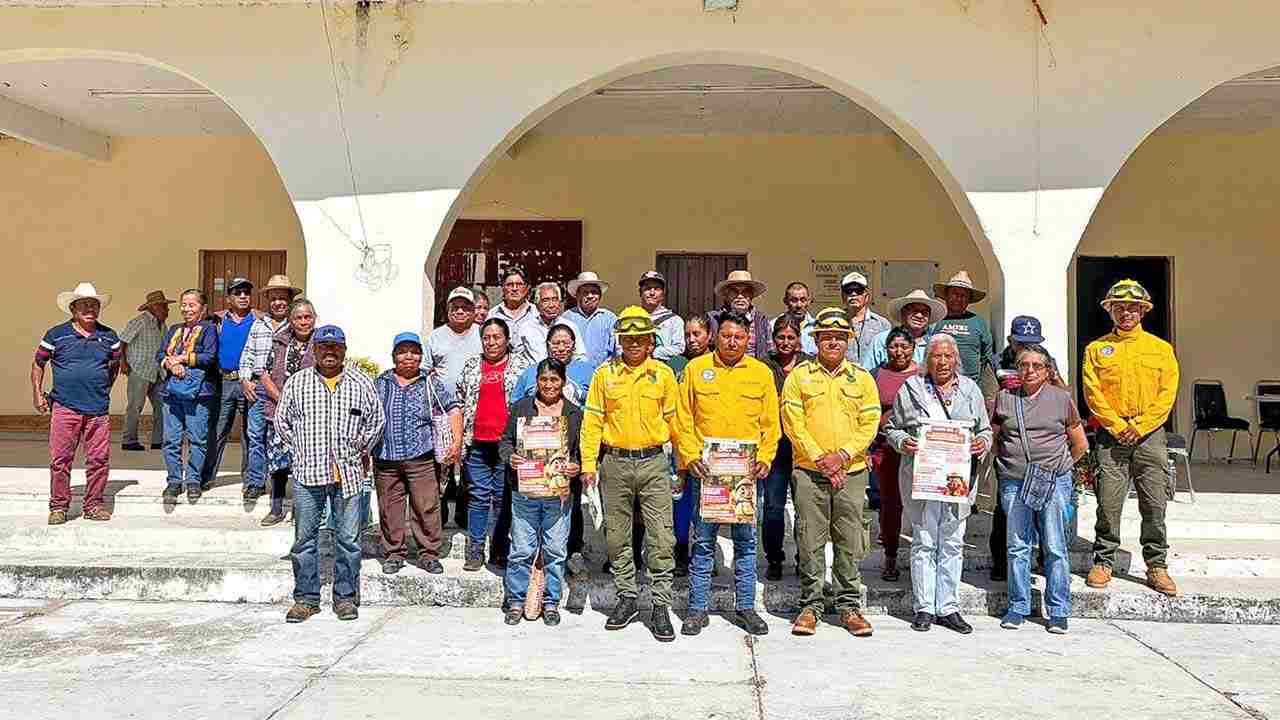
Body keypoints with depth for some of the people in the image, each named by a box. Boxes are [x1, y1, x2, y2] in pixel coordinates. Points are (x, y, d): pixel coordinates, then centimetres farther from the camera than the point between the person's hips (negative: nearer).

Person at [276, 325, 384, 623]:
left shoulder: (361, 383, 6)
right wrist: (301, 450, 11)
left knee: (348, 539, 3)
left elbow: (376, 420, 13)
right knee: (305, 538, 6)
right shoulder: (296, 382, 7)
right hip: (307, 473, 1)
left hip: (348, 473, 0)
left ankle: (345, 597, 14)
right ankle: (306, 598, 16)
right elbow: (282, 421, 15)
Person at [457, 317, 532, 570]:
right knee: (478, 496, 5)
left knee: (505, 497, 3)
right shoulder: (471, 365, 12)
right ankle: (475, 550, 13)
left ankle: (500, 550, 13)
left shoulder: (519, 365, 6)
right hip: (477, 443, 2)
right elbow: (461, 403, 15)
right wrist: (460, 439, 8)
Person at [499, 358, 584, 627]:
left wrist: (577, 466, -9)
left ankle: (551, 602, 19)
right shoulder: (521, 407, 8)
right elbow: (505, 441, 10)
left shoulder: (575, 413, 9)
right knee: (522, 549, 3)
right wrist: (510, 457, -10)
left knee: (556, 550, 5)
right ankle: (517, 601, 17)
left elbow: (583, 451, 10)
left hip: (560, 492, 0)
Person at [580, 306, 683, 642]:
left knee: (661, 538, -3)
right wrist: (588, 464, -2)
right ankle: (626, 598, 24)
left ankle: (661, 605, 6)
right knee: (618, 536, 10)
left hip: (654, 463, -1)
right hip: (615, 463, 1)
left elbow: (674, 420, 8)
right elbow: (593, 421, 4)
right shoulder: (605, 374, 4)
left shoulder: (663, 373, 4)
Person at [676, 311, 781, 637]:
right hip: (705, 470, -1)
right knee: (703, 542, 4)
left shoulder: (761, 372, 7)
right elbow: (683, 420, 3)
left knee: (746, 541, 8)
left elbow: (770, 424, 8)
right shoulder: (696, 368, 4)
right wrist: (690, 457, -8)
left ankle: (745, 606, 20)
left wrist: (764, 459, -4)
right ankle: (697, 608, 14)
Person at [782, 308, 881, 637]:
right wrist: (819, 458, -11)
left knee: (850, 542, 5)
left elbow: (870, 423, 3)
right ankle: (810, 605, 12)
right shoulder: (799, 375, 4)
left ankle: (849, 606, 16)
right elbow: (793, 423, -3)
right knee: (810, 542, 1)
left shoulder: (861, 378, 9)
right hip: (809, 472, -1)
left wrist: (843, 454, -11)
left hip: (852, 472, 1)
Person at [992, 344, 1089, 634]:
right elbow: (994, 438, 19)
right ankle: (1018, 607, 15)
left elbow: (1080, 445, 14)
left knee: (1056, 548, 0)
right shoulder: (1004, 397, 9)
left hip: (1054, 482, -1)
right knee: (1017, 547, 5)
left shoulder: (1061, 398, 6)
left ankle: (1058, 611, 10)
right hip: (1013, 482, 1)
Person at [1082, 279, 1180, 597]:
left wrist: (1140, 426, -9)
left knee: (1154, 504, 2)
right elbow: (1093, 393, 0)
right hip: (1111, 435, -1)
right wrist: (1118, 426, -10)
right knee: (1108, 503, -1)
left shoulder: (1161, 349, 10)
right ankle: (1103, 562, 11)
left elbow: (1167, 394, 2)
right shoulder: (1096, 349, 8)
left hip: (1149, 434, 1)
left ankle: (1157, 566, 13)